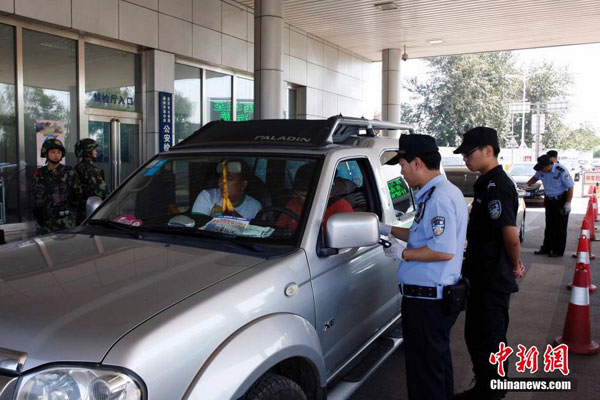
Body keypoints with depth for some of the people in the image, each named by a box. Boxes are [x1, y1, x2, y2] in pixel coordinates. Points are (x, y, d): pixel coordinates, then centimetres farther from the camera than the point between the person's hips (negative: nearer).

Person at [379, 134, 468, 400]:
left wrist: (403, 253, -16)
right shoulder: (443, 192, 12)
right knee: (438, 359, 25)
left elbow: (444, 250, -28)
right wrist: (389, 230, 20)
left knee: (424, 369, 2)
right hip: (437, 293, 11)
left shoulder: (439, 197, -21)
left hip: (426, 298, -11)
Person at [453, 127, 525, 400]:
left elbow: (510, 234, -25)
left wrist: (514, 266, -10)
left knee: (487, 342, 3)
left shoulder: (496, 186, -20)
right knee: (476, 336, 20)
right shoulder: (488, 183, 12)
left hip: (492, 281, -10)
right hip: (482, 277, 10)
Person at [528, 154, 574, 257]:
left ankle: (558, 251, 10)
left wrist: (568, 203, -18)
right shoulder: (541, 171, -6)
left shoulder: (561, 171, -23)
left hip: (561, 201, -6)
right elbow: (535, 178, 17)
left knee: (560, 227, 2)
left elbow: (570, 187, -16)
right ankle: (546, 248, 23)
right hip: (549, 201, 6)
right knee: (549, 226, 14)